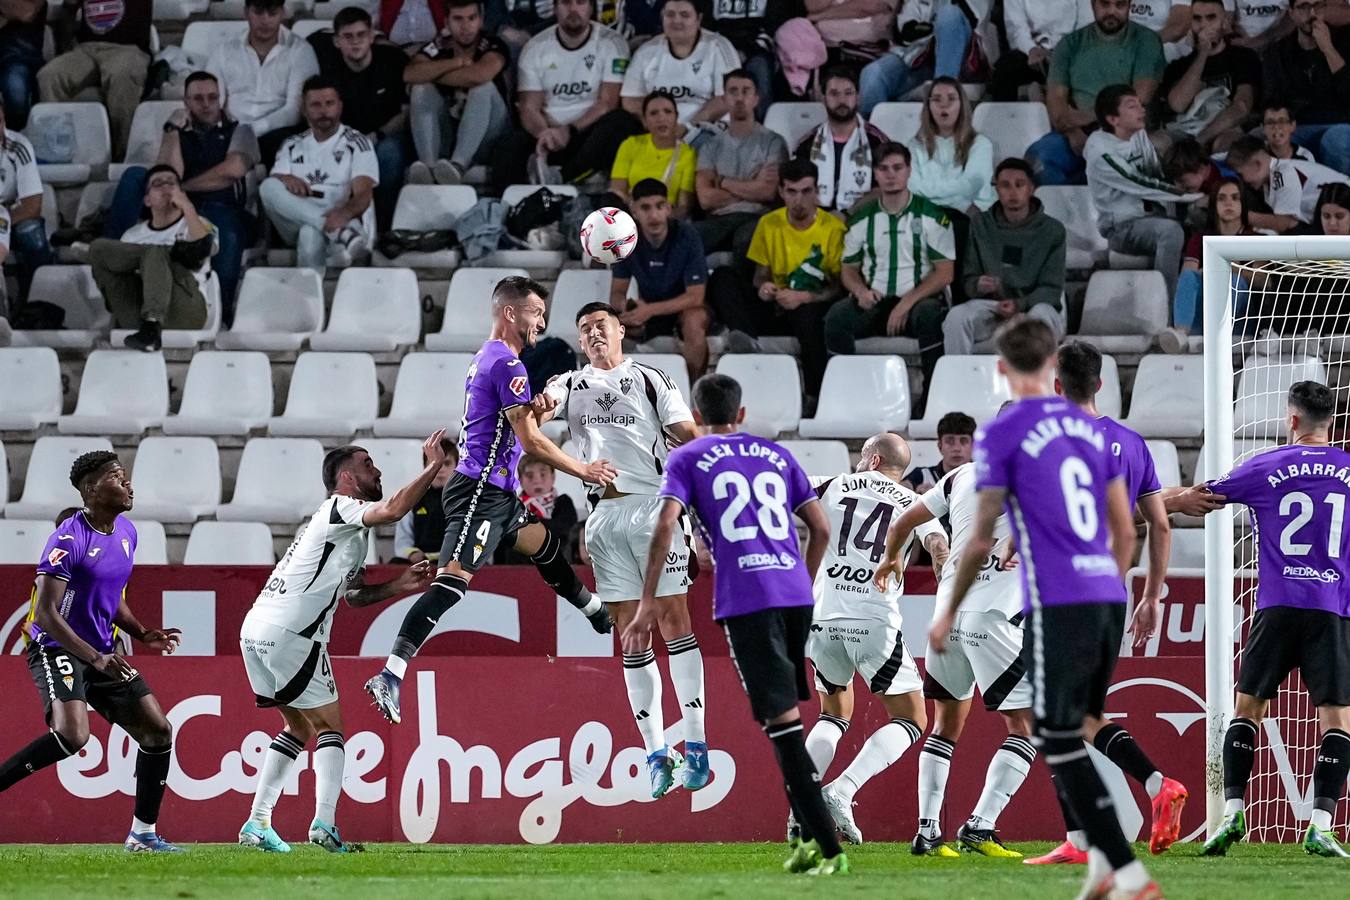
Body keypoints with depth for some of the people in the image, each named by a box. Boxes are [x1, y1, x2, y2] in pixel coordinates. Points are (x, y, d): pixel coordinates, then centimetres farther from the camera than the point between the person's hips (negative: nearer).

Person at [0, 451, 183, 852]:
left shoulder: (126, 533, 9)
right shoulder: (70, 539, -18)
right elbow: (45, 613, -21)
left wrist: (142, 635, 8)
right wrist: (96, 658, -27)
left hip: (104, 656, 8)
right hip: (57, 649, -8)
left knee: (157, 730, 3)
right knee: (72, 735, -31)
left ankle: (143, 833, 13)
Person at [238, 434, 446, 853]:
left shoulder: (345, 527, 27)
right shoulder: (340, 509, -4)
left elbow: (352, 594, 31)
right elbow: (393, 509, -24)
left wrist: (399, 585, 17)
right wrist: (432, 468, -15)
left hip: (256, 631, 10)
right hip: (289, 634, -10)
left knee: (298, 728, 19)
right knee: (329, 728, -4)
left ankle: (257, 823, 13)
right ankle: (324, 822, -17)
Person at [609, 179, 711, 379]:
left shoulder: (686, 236, -22)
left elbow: (695, 296, -22)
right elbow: (616, 295, -7)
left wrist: (650, 310, -35)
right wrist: (626, 306, -34)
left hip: (685, 306, -3)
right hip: (646, 308, 3)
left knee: (694, 322, -38)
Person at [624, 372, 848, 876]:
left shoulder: (687, 459, 10)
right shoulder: (776, 456, 21)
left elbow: (666, 524, -4)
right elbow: (821, 528, 17)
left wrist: (648, 603, -3)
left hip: (745, 599, -4)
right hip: (795, 592, 4)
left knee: (782, 721, -8)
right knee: (786, 716, 20)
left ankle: (828, 846, -15)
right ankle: (812, 836, 15)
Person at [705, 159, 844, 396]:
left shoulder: (833, 228, -3)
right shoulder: (769, 224, 9)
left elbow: (839, 287, -5)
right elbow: (760, 275, 12)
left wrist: (805, 298, -22)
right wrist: (762, 287, -13)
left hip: (812, 307, -4)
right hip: (774, 309, 4)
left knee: (808, 313, -41)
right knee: (723, 277, -17)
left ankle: (817, 395, -32)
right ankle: (747, 339, -43)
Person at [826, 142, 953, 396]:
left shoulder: (932, 215, 2)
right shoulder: (862, 218, 13)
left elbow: (945, 273, -3)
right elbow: (849, 269, 17)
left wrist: (907, 303, -15)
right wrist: (861, 291, -7)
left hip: (918, 300, -3)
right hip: (875, 302, 3)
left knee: (928, 314, -38)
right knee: (836, 317, -28)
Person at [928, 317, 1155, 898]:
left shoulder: (1001, 434, -4)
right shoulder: (1090, 428, 13)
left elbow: (981, 539, -3)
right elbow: (1125, 531, 16)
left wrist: (948, 613, 8)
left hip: (1056, 605, -6)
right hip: (1108, 599, 6)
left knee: (1060, 744, -3)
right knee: (1068, 736, 19)